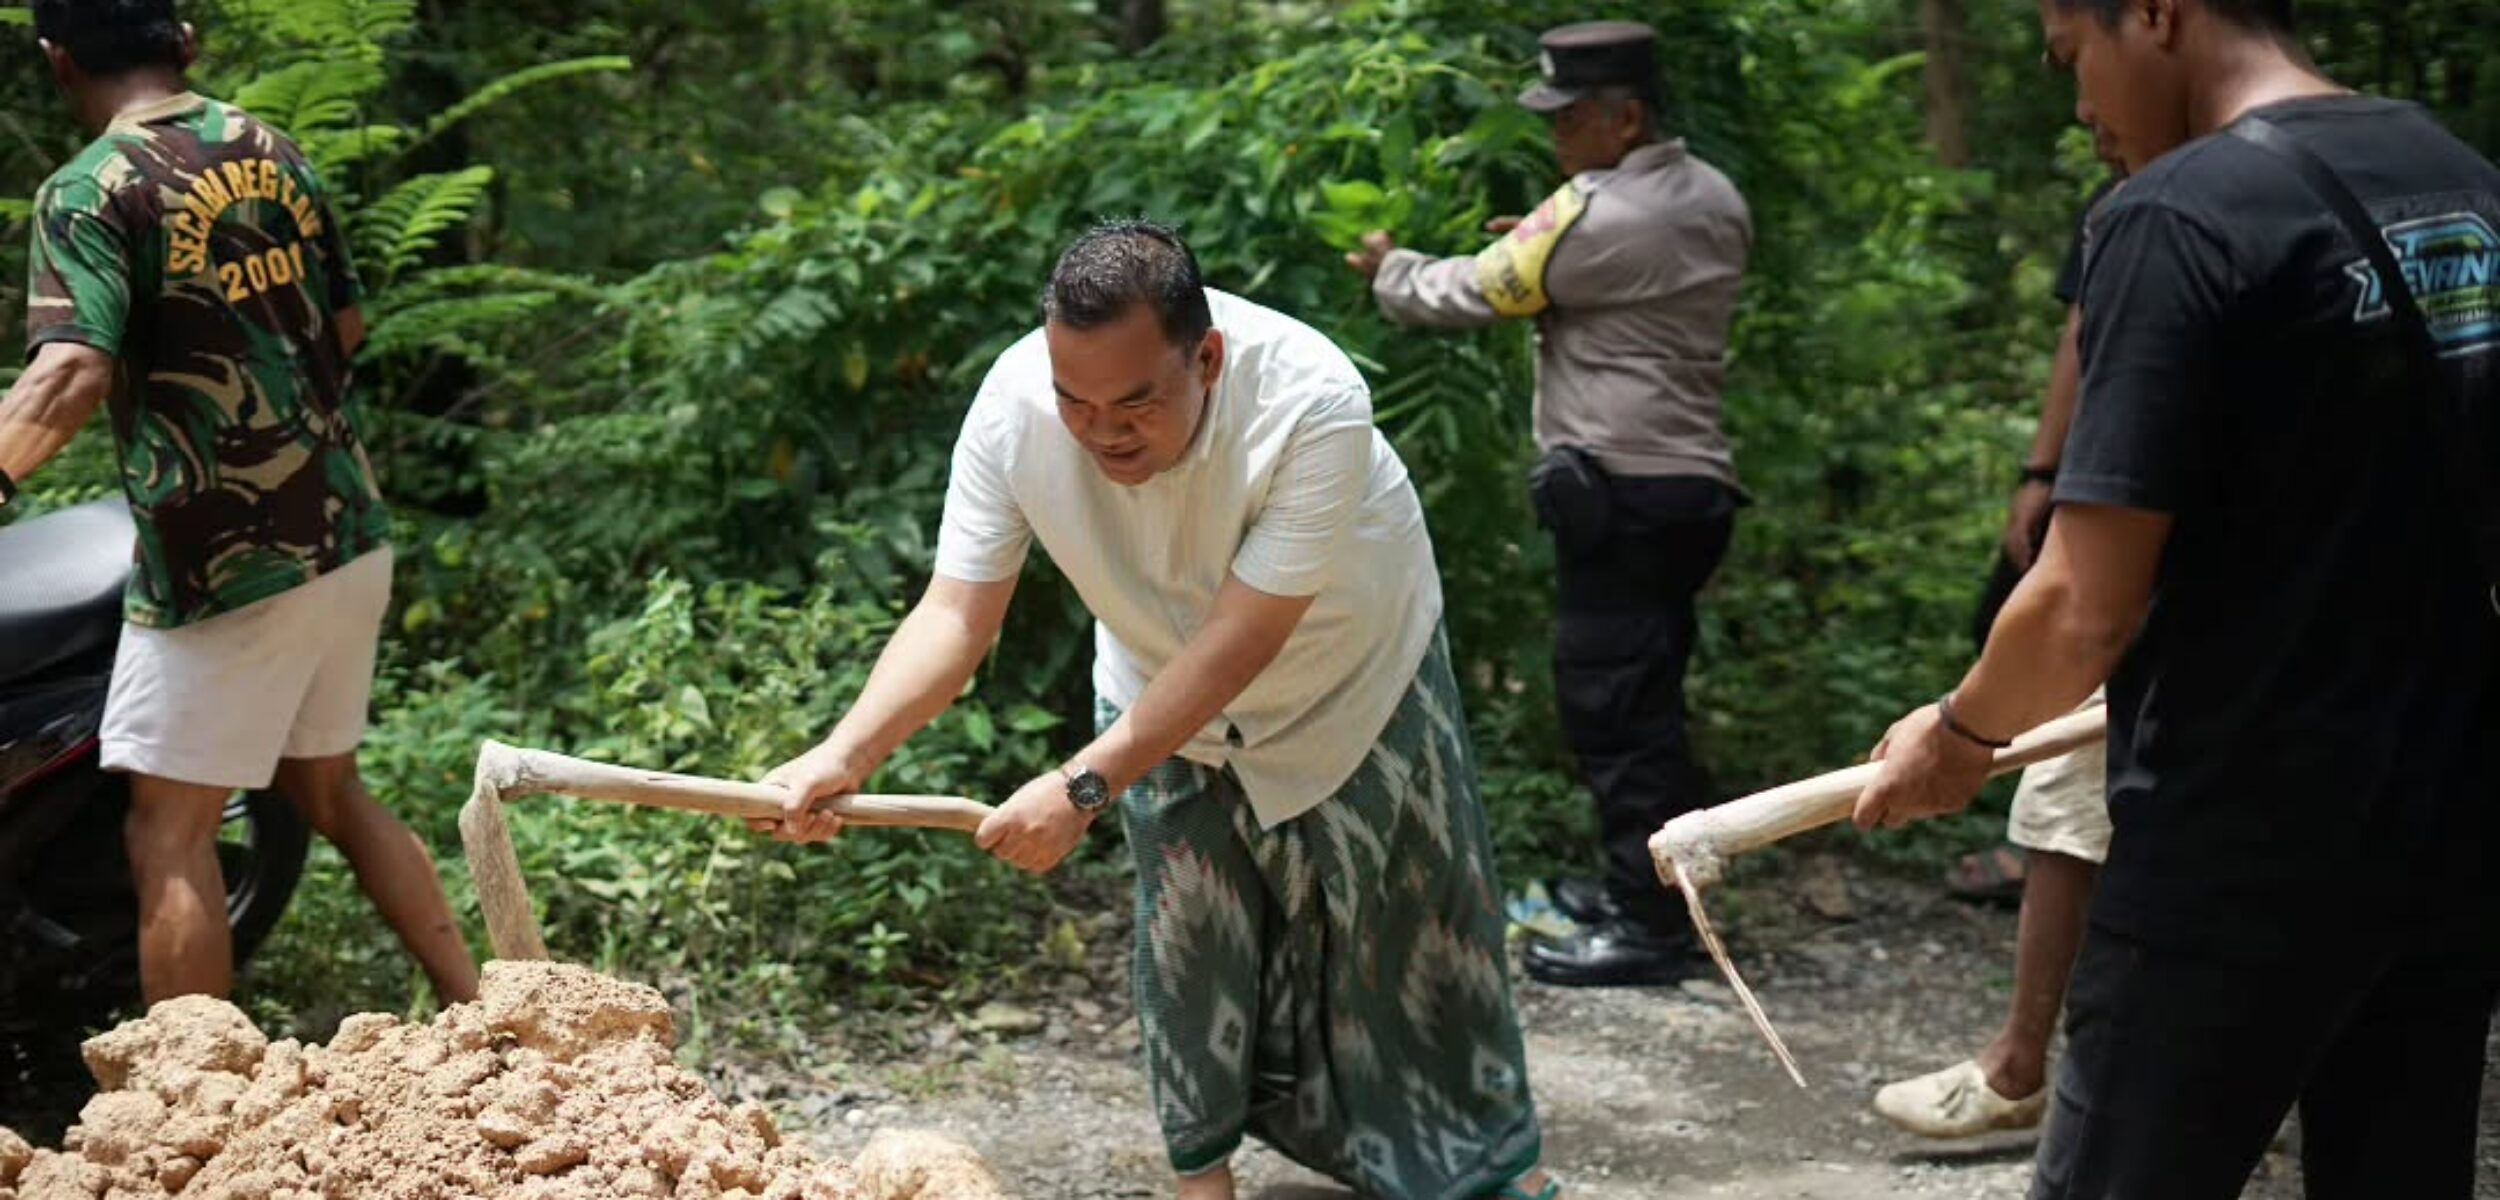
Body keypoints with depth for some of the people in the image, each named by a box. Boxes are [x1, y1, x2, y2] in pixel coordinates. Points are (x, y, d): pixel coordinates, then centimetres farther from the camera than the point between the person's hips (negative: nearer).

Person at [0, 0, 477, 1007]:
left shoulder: (91, 191, -12)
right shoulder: (276, 153, 8)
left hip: (224, 564, -7)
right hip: (348, 538, 7)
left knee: (169, 831, 2)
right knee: (328, 791, 21)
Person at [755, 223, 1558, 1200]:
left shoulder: (1312, 404, -42)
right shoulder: (1013, 406, -32)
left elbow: (1239, 642, -40)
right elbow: (955, 613, -30)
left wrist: (1084, 787, -45)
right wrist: (845, 754, -46)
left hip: (1352, 675, -2)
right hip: (1162, 693, 2)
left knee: (1408, 916, 11)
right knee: (1187, 933, 7)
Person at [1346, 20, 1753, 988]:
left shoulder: (1593, 217, -15)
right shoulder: (1716, 201, 11)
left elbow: (1466, 294, -6)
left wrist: (1389, 270, 14)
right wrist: (1544, 243, 13)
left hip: (1618, 493, -9)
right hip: (1692, 484, 9)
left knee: (1612, 705, -5)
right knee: (1643, 701, 17)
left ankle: (1649, 927, -2)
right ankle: (1648, 886, 25)